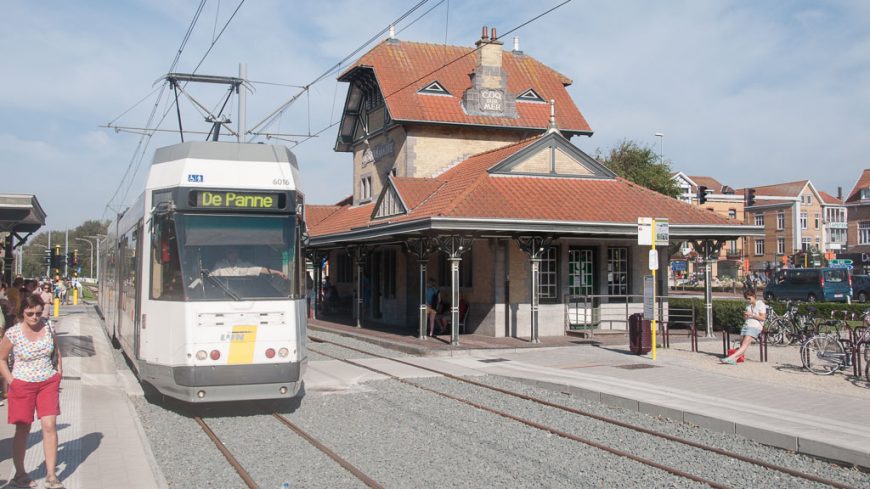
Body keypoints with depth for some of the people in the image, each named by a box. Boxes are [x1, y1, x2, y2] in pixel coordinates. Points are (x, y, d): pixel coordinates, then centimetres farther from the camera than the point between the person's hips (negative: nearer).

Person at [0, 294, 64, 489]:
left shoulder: (48, 327, -2)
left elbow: (56, 352, 14)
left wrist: (58, 374, 7)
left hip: (48, 383, 2)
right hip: (23, 385, -2)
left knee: (50, 426, -4)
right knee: (23, 430, 7)